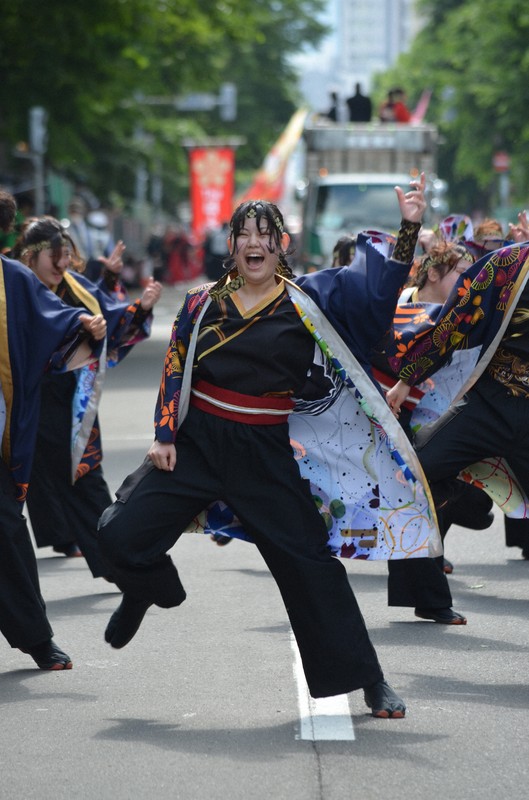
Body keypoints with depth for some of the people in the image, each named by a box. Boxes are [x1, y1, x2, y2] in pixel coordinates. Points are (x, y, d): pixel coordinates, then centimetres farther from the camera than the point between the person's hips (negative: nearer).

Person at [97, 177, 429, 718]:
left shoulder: (308, 298, 0)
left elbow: (379, 297, -7)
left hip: (266, 455, -1)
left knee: (308, 561, -3)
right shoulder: (203, 303, 5)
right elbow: (174, 372, 9)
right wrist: (164, 437, 0)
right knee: (120, 535, -7)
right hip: (196, 444, 2)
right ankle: (146, 590, 30)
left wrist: (408, 230, -16)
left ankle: (369, 682, 7)